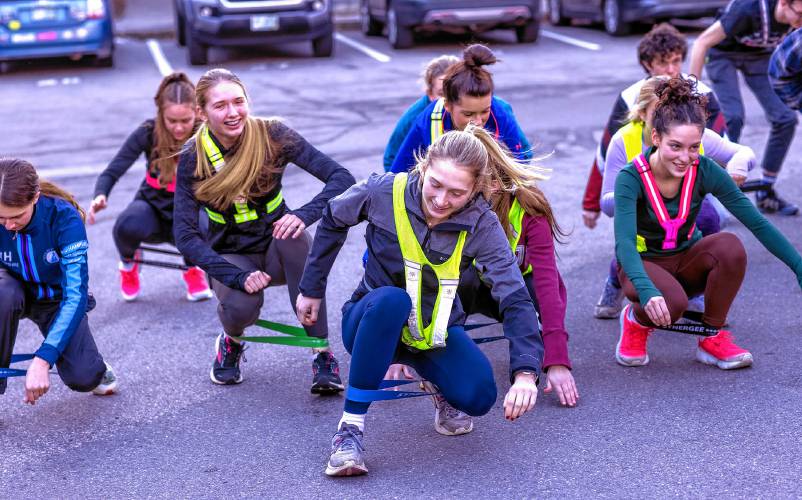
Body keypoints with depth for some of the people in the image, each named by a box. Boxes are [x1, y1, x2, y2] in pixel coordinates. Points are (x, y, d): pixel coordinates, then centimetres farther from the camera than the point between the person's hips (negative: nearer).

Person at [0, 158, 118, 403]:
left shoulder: (64, 217, -31)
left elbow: (75, 294, -34)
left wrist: (42, 360, -43)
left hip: (57, 297, -1)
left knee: (82, 378, -22)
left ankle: (92, 366, 17)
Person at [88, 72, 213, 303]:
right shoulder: (148, 133, -18)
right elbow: (112, 172, -18)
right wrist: (100, 196, -41)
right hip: (153, 208, 0)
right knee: (127, 227, -36)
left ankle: (193, 269, 3)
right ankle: (129, 263, 5)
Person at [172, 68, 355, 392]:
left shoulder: (272, 135, -15)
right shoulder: (193, 157, -14)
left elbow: (342, 178, -21)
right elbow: (186, 236, -18)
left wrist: (305, 215, -40)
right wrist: (238, 276, -31)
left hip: (277, 249, 1)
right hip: (231, 255, 0)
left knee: (293, 235, -34)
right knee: (241, 307, -33)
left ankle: (322, 354, -25)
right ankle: (231, 341, 8)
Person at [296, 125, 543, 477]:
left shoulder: (482, 226, -19)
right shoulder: (384, 192, -19)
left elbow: (515, 300, -26)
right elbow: (332, 222, 2)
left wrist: (525, 372, -40)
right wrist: (311, 289, 7)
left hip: (436, 330, 1)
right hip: (371, 321, -1)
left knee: (478, 396, -26)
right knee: (391, 299, -38)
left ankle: (436, 382, 13)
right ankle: (350, 427, -29)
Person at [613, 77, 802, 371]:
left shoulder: (704, 171, -16)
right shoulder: (631, 178, -24)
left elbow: (757, 223, -16)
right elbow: (624, 243, -36)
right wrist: (646, 291, -53)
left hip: (686, 260, 3)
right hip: (643, 264, -3)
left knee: (729, 245, -28)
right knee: (673, 303, -36)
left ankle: (713, 338, -10)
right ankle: (635, 321, 1)